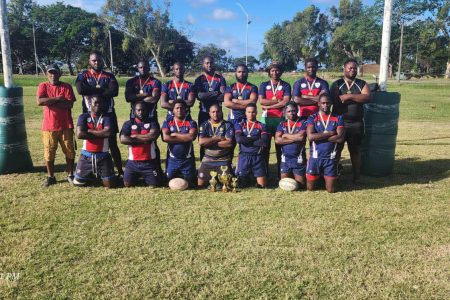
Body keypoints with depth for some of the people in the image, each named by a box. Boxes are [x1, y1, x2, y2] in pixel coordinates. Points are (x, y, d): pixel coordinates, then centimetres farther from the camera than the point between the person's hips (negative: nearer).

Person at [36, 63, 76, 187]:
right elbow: (39, 101, -15)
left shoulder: (67, 87, 1)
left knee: (70, 151, 5)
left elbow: (69, 104, -13)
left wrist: (49, 102, -11)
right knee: (49, 153, 6)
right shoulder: (43, 86, 3)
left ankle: (70, 175, 19)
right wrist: (58, 99, -14)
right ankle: (50, 176, 20)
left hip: (66, 125, 0)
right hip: (49, 126, 1)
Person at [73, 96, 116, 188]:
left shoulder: (106, 117, -3)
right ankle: (91, 175, 39)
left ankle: (100, 176, 32)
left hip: (103, 156, -1)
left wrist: (89, 131, -14)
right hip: (86, 155, 1)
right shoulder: (83, 117, -1)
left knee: (110, 184, -2)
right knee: (78, 182, 7)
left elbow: (108, 132, -22)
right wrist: (100, 134, -13)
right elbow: (79, 134, -17)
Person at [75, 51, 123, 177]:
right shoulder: (83, 75, 5)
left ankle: (120, 170, 9)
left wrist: (92, 91, -12)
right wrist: (101, 89, -12)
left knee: (113, 143, 4)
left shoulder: (109, 76, 7)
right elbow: (81, 90, -17)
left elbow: (114, 91, -13)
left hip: (108, 114, 0)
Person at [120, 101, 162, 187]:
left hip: (150, 162, -1)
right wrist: (144, 140, -12)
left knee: (154, 185, -1)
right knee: (127, 184, 0)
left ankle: (145, 178, 34)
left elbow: (153, 136, -18)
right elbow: (123, 139, -11)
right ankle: (138, 177, 33)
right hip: (133, 162, 1)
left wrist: (135, 136, -10)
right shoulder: (128, 124, 5)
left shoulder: (152, 123, 2)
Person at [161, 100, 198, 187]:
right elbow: (165, 137, -15)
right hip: (172, 159, 1)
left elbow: (192, 136, -19)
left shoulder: (191, 123, -1)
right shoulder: (167, 122, 2)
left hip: (188, 159, -1)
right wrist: (184, 138, -13)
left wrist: (175, 135, -12)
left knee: (189, 183, 10)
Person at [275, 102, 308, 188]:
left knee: (300, 185, 3)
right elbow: (277, 140, -8)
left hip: (299, 159, -3)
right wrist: (295, 138, -13)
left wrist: (286, 135, -8)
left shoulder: (303, 122, -3)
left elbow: (301, 137, -21)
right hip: (285, 159, 3)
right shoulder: (282, 124, 7)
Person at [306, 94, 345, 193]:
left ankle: (325, 179, 37)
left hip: (330, 158, 0)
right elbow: (310, 136, -16)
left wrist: (319, 136, -10)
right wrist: (329, 133, -13)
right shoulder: (312, 118, 0)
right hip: (315, 157, 0)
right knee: (310, 188, 7)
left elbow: (340, 138, -12)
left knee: (331, 190, 5)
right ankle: (318, 178, 40)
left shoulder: (338, 118, 2)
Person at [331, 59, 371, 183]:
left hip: (356, 123, 1)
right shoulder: (336, 84, 4)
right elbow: (334, 100, -11)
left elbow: (367, 97, -10)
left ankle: (356, 176, 17)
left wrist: (349, 96, -15)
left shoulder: (362, 84, 8)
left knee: (355, 150, 9)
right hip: (339, 122, -1)